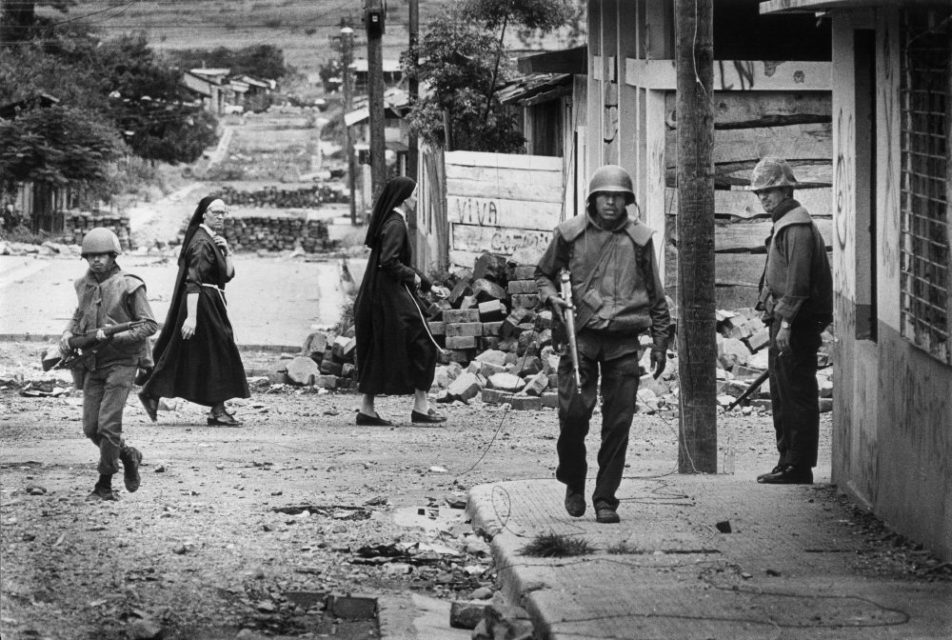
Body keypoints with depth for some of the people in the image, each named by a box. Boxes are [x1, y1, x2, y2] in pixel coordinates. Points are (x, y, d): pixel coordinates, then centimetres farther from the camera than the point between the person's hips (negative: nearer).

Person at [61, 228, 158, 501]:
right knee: (90, 427, 4)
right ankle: (128, 455, 29)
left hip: (121, 361, -6)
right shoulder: (84, 285, 8)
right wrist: (68, 332, 5)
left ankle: (105, 485, -1)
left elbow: (149, 325, -9)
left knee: (108, 424, -12)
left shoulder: (129, 286, -10)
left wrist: (115, 336, -20)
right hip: (92, 363, 6)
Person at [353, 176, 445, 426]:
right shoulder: (395, 225, -15)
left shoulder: (391, 222, 15)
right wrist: (412, 276, -11)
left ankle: (366, 409, 9)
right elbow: (388, 261, -25)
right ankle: (420, 406, 0)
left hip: (376, 296, 10)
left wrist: (426, 283, 22)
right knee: (421, 346, -2)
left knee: (376, 351, 10)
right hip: (393, 296, -10)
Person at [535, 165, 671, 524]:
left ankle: (606, 498, 7)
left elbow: (655, 297, 15)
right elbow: (543, 273, 18)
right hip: (580, 336, -1)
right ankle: (573, 483, 16)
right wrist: (551, 298, -3)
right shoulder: (571, 234, 4)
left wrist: (659, 343, 12)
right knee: (573, 413, -9)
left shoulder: (639, 239, 8)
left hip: (624, 342, 1)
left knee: (618, 423, -2)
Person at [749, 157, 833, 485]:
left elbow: (798, 279, -21)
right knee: (781, 395, 14)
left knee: (798, 396, -8)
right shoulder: (783, 224, 20)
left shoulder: (798, 227, -14)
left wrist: (786, 322, -24)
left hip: (797, 322, -11)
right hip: (784, 322, 11)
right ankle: (787, 462, 20)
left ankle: (798, 467, -7)